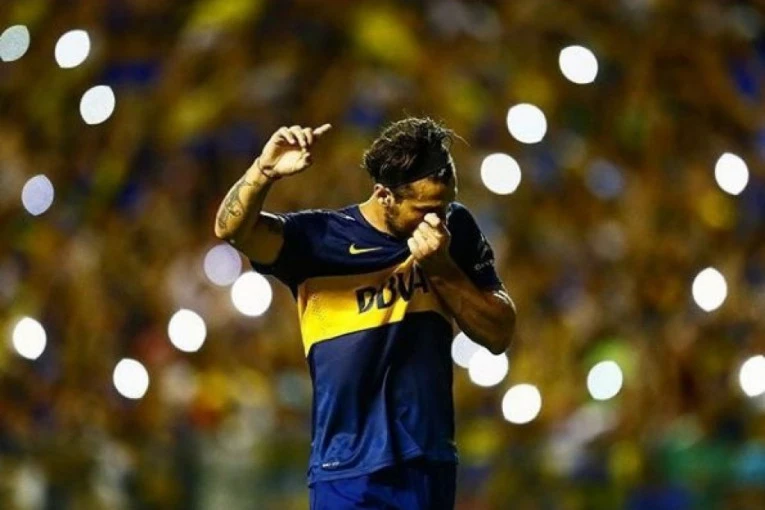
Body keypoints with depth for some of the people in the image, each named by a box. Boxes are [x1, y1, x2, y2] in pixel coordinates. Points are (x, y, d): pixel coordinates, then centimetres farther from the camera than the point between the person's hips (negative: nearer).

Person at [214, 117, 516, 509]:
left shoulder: (456, 230, 4)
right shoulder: (321, 238, -7)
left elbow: (499, 334, 1)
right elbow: (231, 229, -21)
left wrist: (441, 267, -14)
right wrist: (264, 172, -40)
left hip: (430, 467, 3)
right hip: (349, 473, -3)